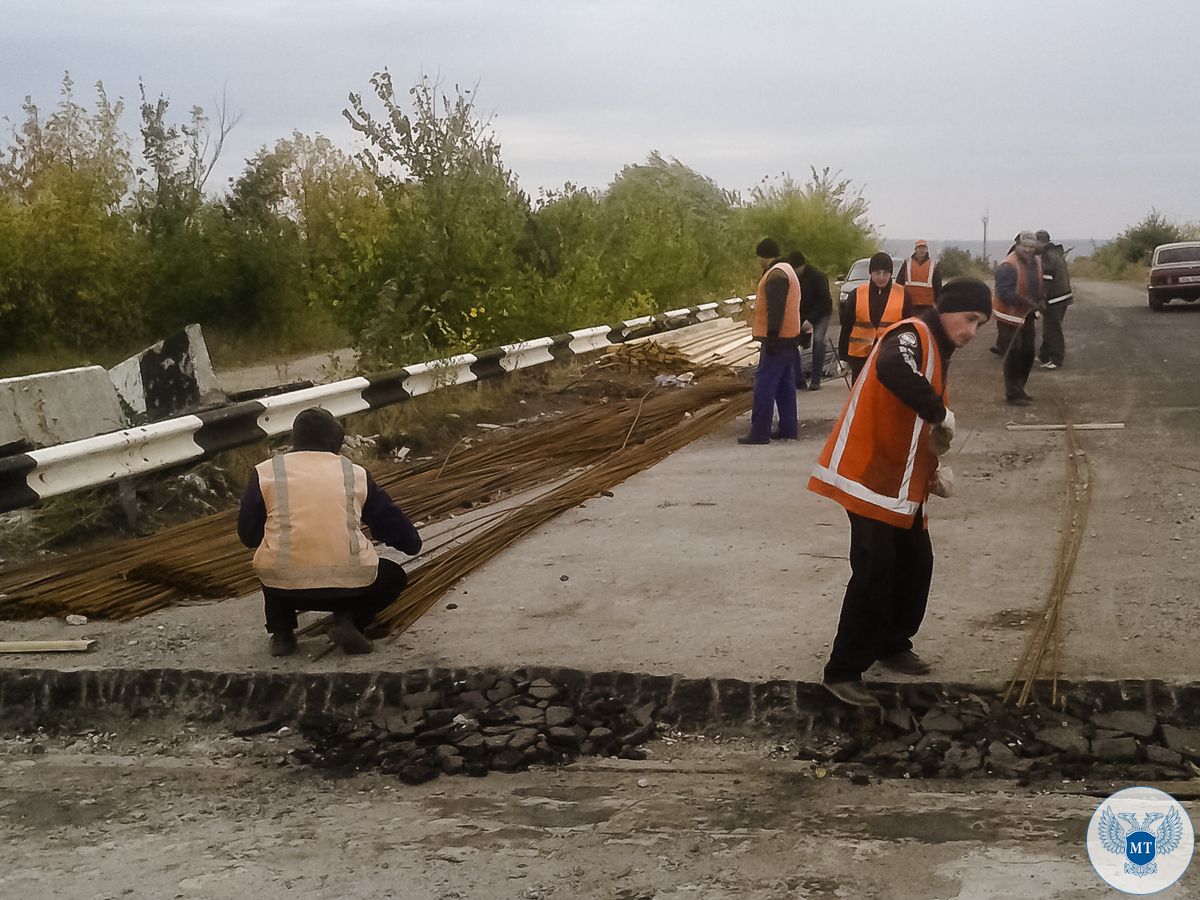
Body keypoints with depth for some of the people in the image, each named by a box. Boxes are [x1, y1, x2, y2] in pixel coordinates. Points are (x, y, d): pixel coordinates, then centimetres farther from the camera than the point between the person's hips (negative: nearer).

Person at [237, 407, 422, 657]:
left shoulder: (265, 472, 11)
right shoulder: (356, 473, 13)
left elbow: (248, 536, 17)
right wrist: (411, 543, 40)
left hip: (286, 588, 1)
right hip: (349, 585, -1)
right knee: (394, 577, 29)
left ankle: (281, 631, 15)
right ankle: (349, 619, 4)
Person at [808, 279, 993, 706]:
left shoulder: (935, 350, 17)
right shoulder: (913, 337, -14)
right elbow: (892, 371, -40)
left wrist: (934, 470, 8)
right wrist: (941, 413, -30)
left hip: (901, 484, 10)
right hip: (870, 479, -10)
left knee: (916, 565, 16)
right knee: (874, 575, -10)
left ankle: (892, 645, 34)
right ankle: (842, 672, -2)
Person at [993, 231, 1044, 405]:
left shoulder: (1036, 262, 6)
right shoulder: (1008, 266, -21)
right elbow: (1004, 292, -29)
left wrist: (1039, 301, 1)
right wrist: (1025, 301, -37)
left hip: (1027, 314, 9)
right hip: (1010, 316, -9)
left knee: (1028, 353, 14)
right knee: (1013, 355, -6)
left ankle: (1018, 389, 29)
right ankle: (1013, 394, 2)